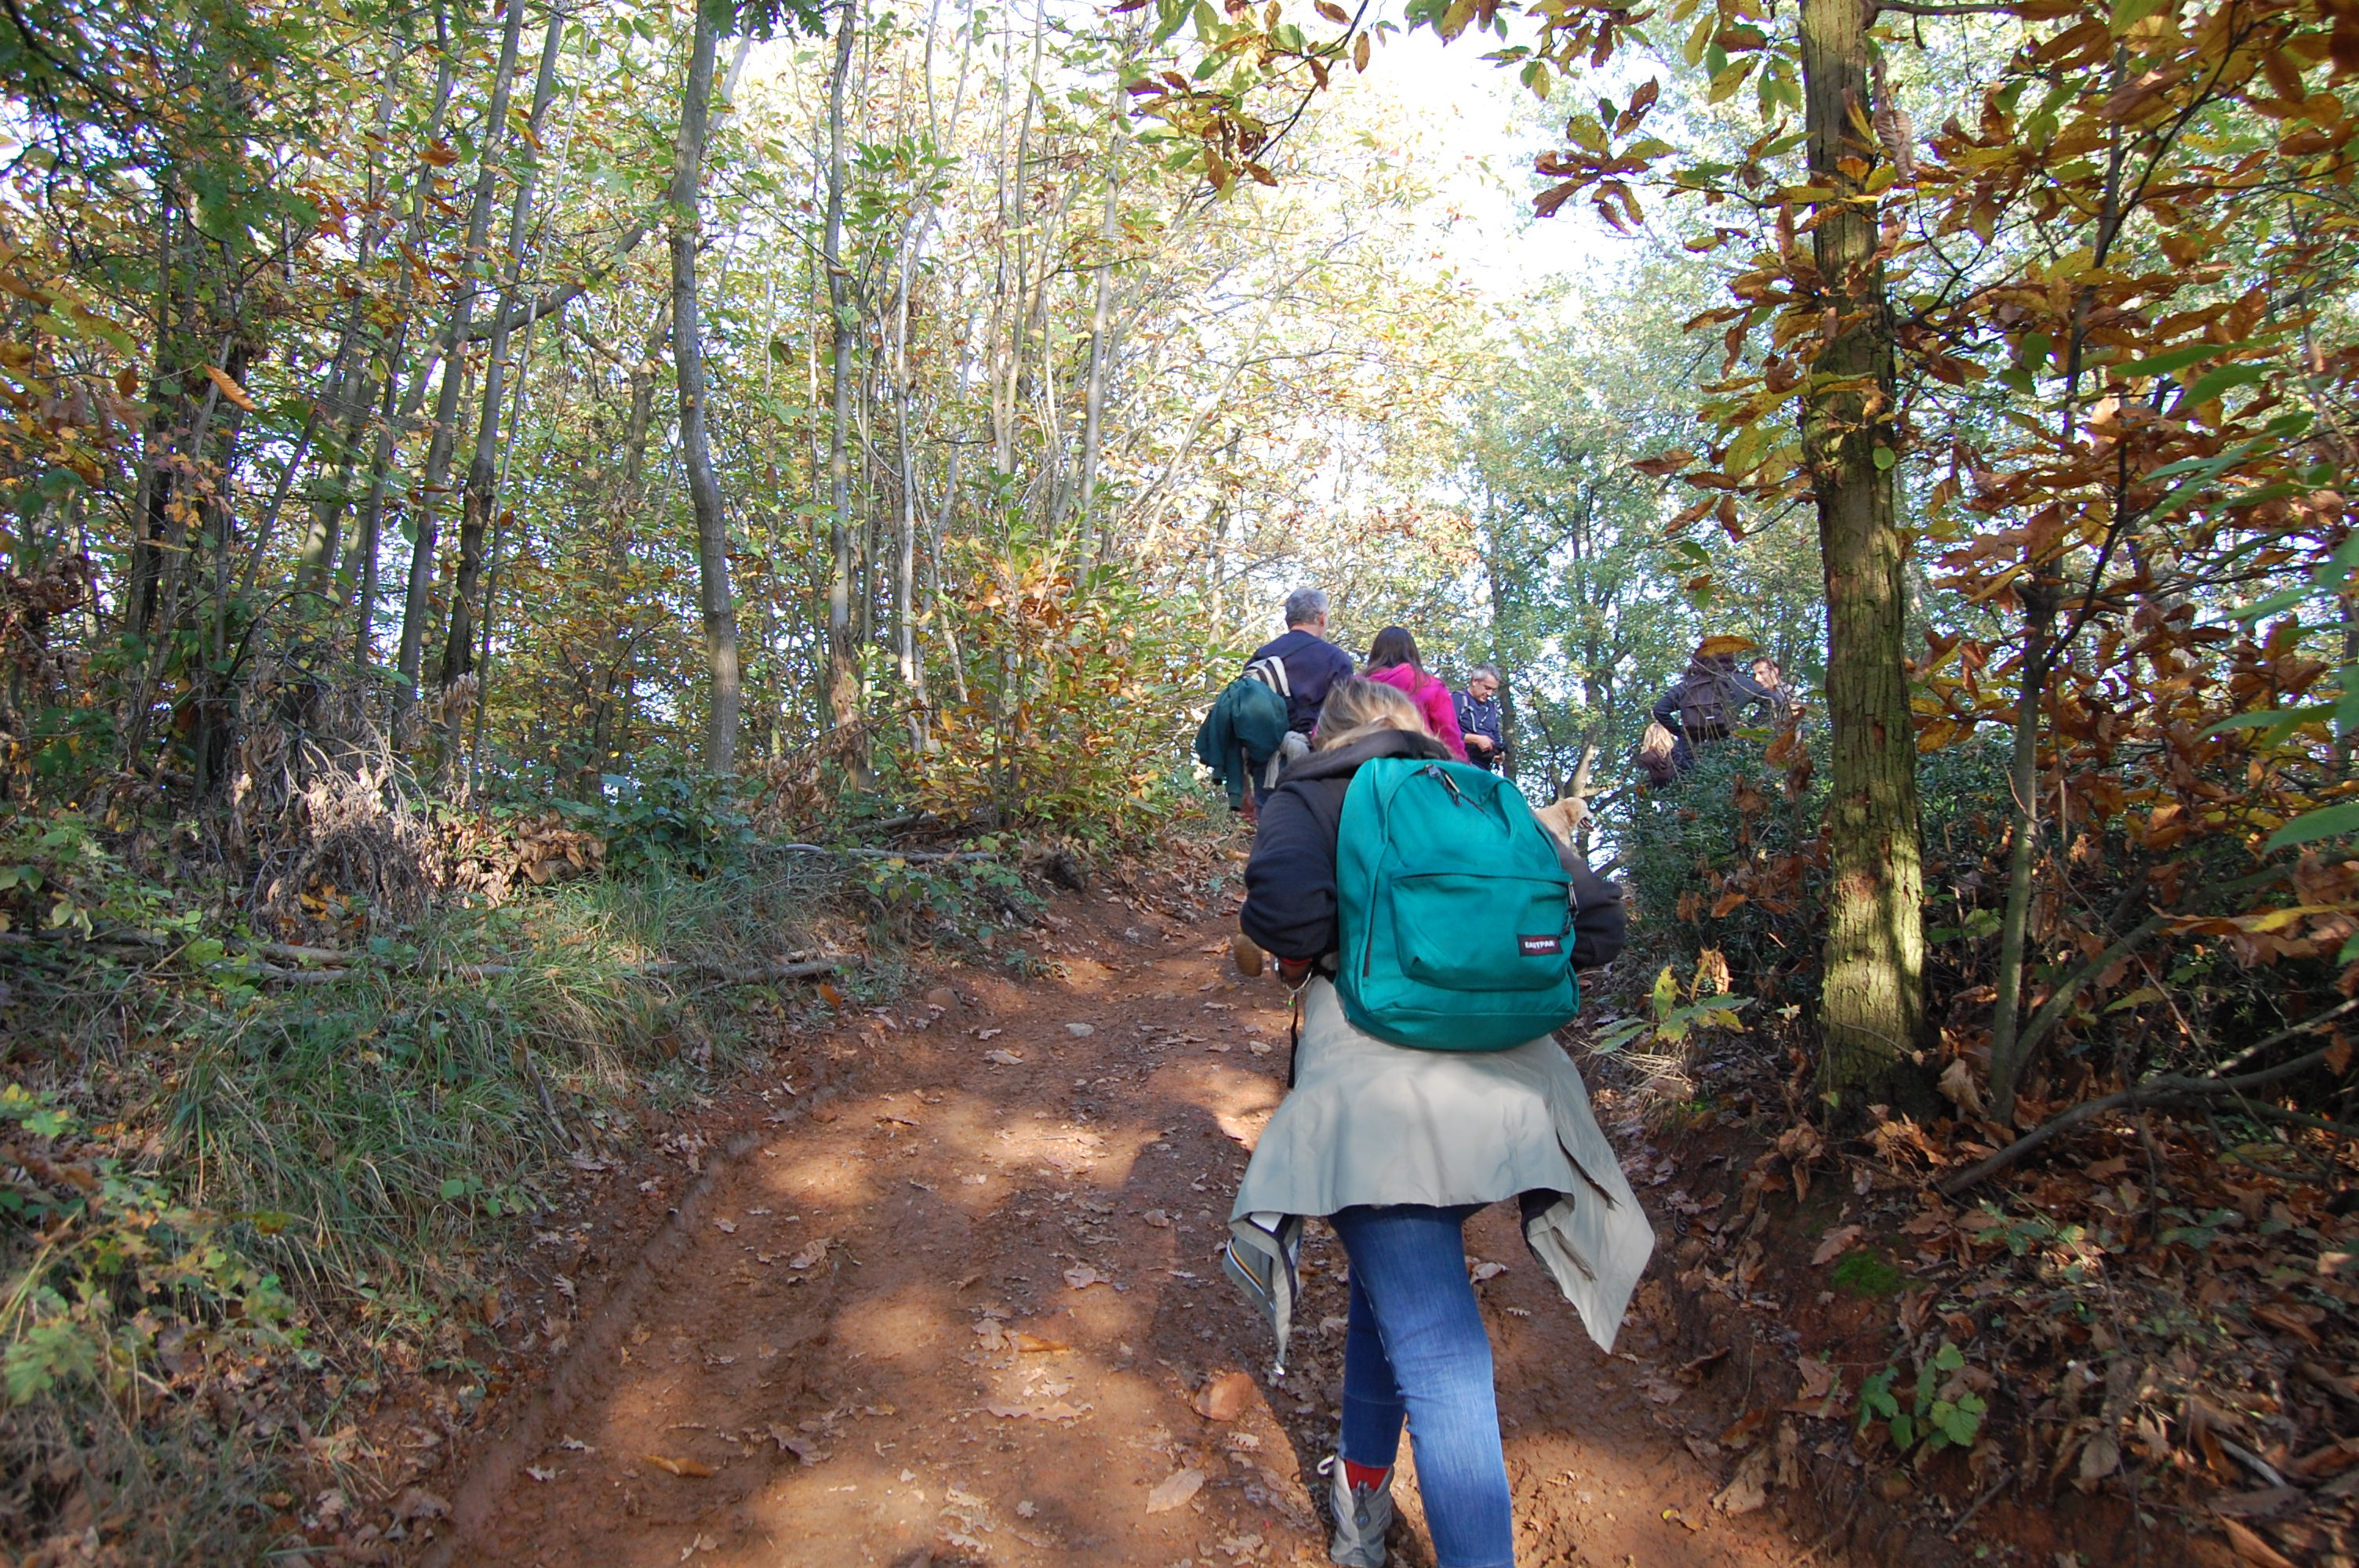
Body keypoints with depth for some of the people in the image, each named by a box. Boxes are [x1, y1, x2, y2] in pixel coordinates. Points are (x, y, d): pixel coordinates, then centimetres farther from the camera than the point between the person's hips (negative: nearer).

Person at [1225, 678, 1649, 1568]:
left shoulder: (1311, 798, 3)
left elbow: (1284, 909, -18)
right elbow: (1598, 923, 9)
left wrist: (1304, 957, 4)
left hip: (1380, 1099, -5)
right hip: (1502, 1089, 6)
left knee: (1438, 1361, -3)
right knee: (1388, 1285, 27)